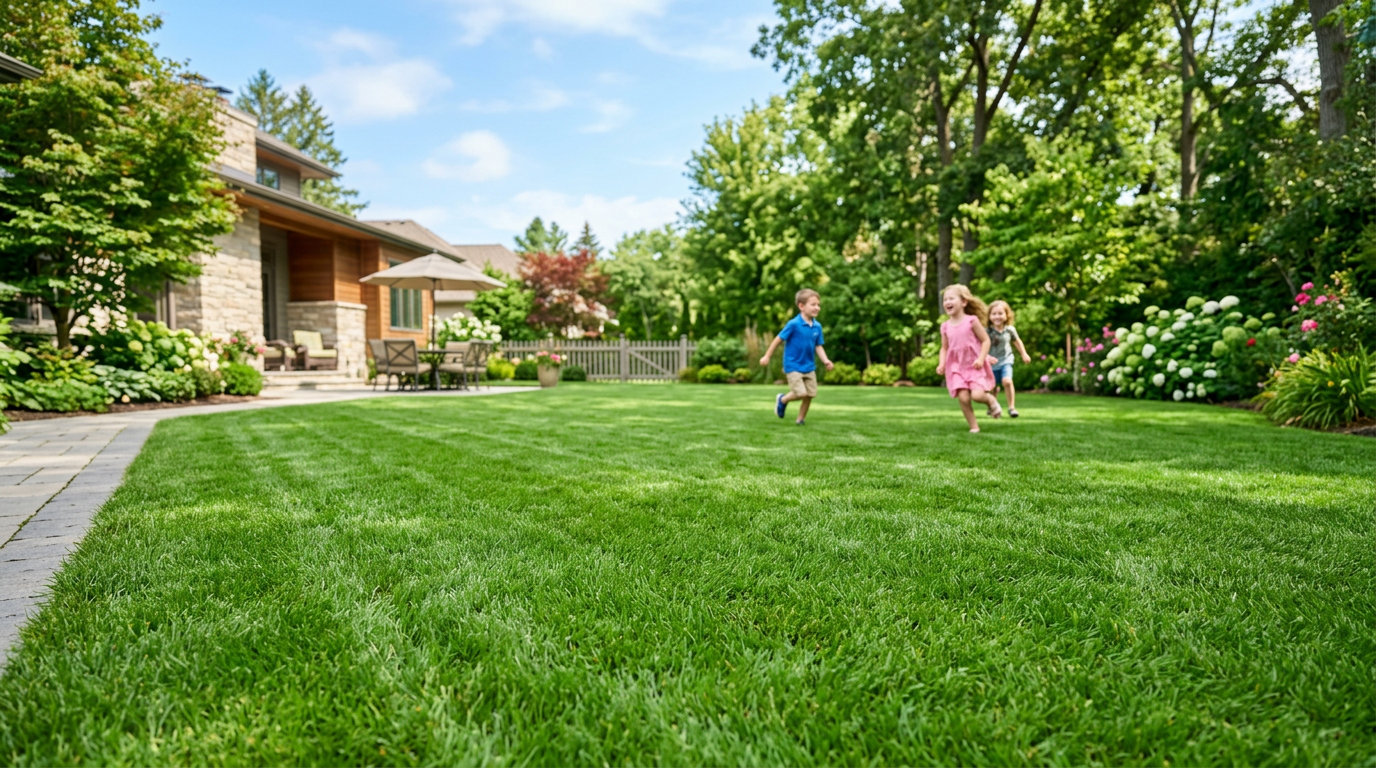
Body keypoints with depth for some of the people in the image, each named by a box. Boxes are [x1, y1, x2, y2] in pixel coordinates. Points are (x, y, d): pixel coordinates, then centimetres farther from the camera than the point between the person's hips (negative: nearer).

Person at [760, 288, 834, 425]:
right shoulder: (794, 324, -17)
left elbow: (818, 347, 5)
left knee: (810, 394, 5)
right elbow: (779, 339, -9)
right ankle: (782, 399, 18)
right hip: (793, 366, -6)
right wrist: (767, 356, -4)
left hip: (809, 367, 6)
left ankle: (800, 419, 26)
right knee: (800, 393, -14)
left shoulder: (817, 326, -1)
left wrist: (825, 360, -11)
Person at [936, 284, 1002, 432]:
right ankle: (974, 427, 6)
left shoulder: (972, 321, -6)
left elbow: (986, 340, -3)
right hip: (957, 367, 3)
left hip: (974, 366, -3)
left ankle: (991, 400, 18)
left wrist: (981, 358, -16)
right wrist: (942, 364, -3)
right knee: (963, 398, -10)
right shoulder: (946, 327, 4)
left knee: (977, 395, -18)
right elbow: (944, 348, 13)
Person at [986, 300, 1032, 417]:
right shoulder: (987, 331, -12)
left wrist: (1024, 354, 24)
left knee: (1007, 381, -23)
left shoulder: (1010, 330, -3)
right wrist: (987, 357, -32)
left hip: (1006, 361, 0)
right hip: (992, 364, 0)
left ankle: (1011, 406, -8)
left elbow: (1017, 341, 15)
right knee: (993, 387, 9)